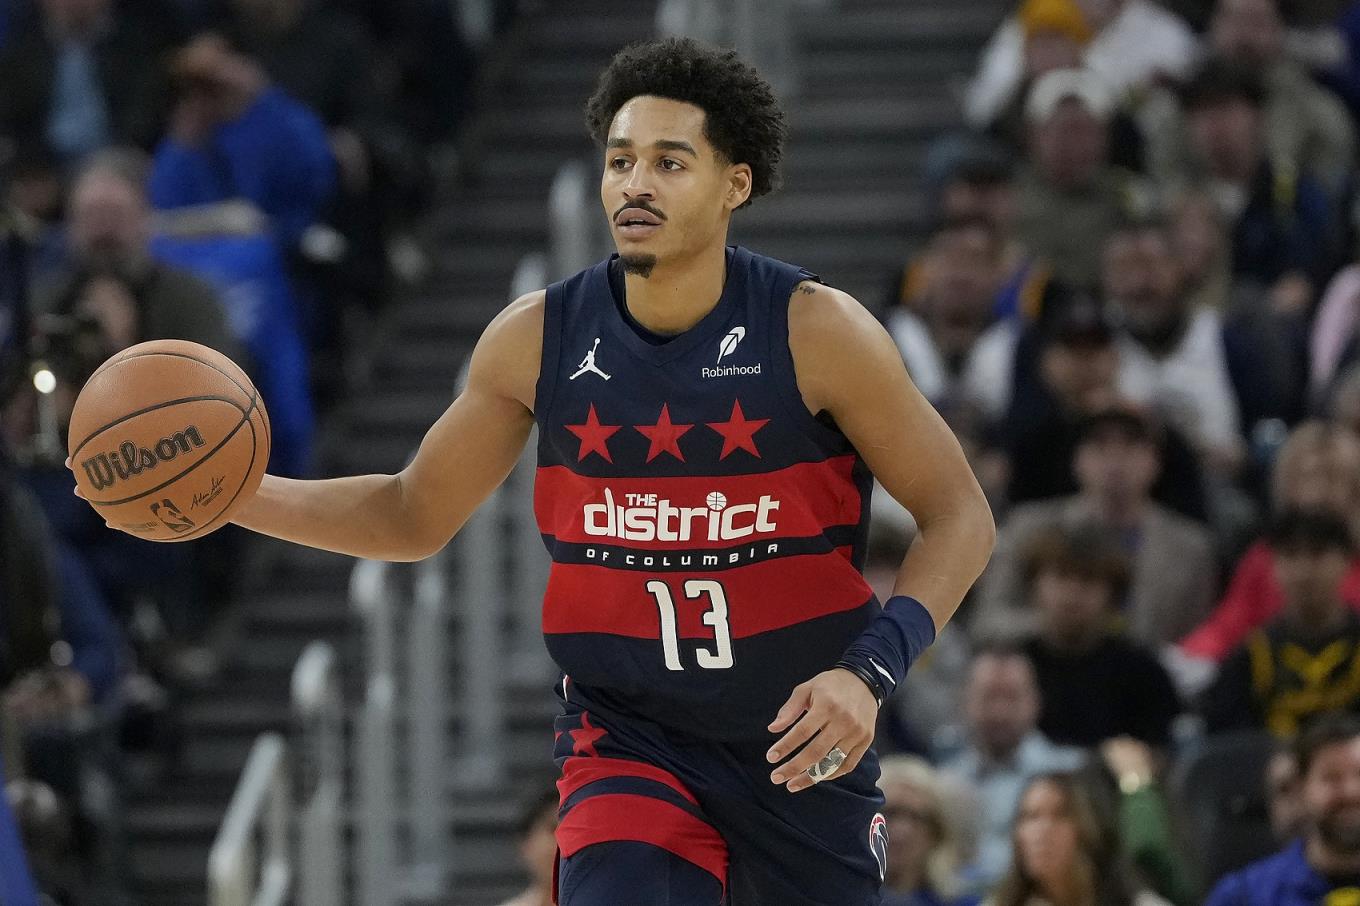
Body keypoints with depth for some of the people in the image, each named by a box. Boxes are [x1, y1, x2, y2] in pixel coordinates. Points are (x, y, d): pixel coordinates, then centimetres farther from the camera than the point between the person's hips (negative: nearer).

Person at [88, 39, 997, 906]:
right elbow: (413, 516, 7)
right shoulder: (539, 338, -6)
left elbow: (960, 518, -7)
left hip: (804, 748, 0)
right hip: (628, 739, 0)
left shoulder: (814, 330, -14)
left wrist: (870, 672, -22)